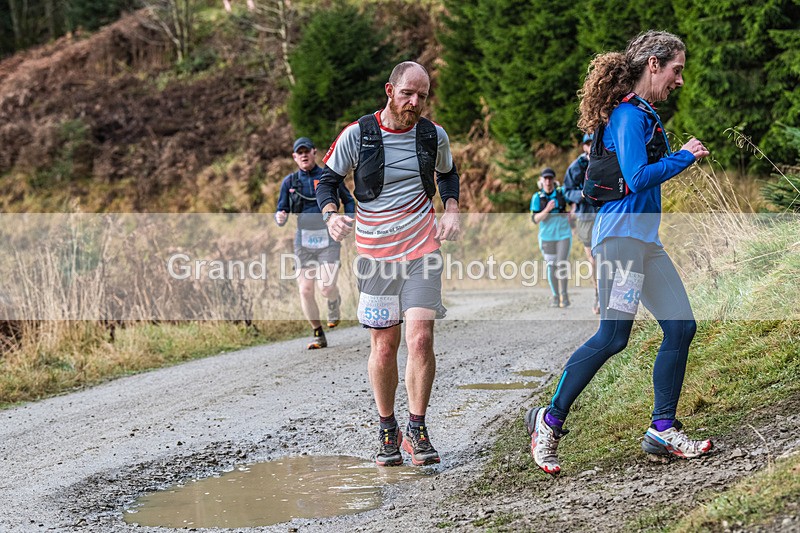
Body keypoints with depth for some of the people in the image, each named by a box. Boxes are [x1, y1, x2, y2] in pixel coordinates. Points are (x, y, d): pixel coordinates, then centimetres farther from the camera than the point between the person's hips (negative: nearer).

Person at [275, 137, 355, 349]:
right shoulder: (290, 182, 7)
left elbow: (349, 200, 16)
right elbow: (282, 212, 8)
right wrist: (280, 217, -15)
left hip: (328, 238, -2)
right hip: (304, 240, 2)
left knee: (326, 287, -15)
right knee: (305, 290, -3)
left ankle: (335, 301, 24)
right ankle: (319, 336, 12)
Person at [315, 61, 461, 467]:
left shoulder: (434, 136, 4)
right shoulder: (357, 135, -5)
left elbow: (447, 174, 24)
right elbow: (328, 178, 6)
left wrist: (451, 211, 6)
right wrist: (330, 214, -14)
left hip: (423, 250, 1)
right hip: (375, 254, -1)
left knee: (420, 339, -13)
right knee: (383, 347, 4)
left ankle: (417, 430, 0)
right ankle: (387, 431, 21)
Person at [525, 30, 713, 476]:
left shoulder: (643, 115, 20)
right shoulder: (628, 115, -11)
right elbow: (638, 178, -20)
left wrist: (684, 157, 18)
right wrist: (685, 156, -9)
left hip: (645, 239, 10)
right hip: (621, 234, -10)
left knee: (682, 327, 4)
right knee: (613, 337, -13)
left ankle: (663, 430, 8)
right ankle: (550, 421, -3)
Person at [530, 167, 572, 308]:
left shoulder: (562, 193, -4)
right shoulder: (537, 198, -5)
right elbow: (535, 219, -10)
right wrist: (547, 210, -25)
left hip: (564, 235, 0)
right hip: (547, 237, 0)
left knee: (562, 265, -11)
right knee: (551, 267, 3)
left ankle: (564, 295, 6)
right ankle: (555, 296, 18)